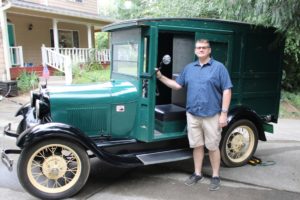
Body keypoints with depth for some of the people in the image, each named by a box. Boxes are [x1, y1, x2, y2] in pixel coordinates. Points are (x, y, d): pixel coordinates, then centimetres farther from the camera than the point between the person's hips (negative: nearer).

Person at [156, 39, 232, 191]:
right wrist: (161, 77, 4)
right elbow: (177, 85, 15)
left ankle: (216, 176, 22)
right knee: (197, 145, 13)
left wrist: (224, 113, -13)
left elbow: (226, 91, -6)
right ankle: (197, 174, 27)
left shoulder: (219, 67, -2)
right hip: (192, 115, 4)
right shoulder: (188, 68, 11)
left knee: (213, 147, 6)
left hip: (212, 115, -4)